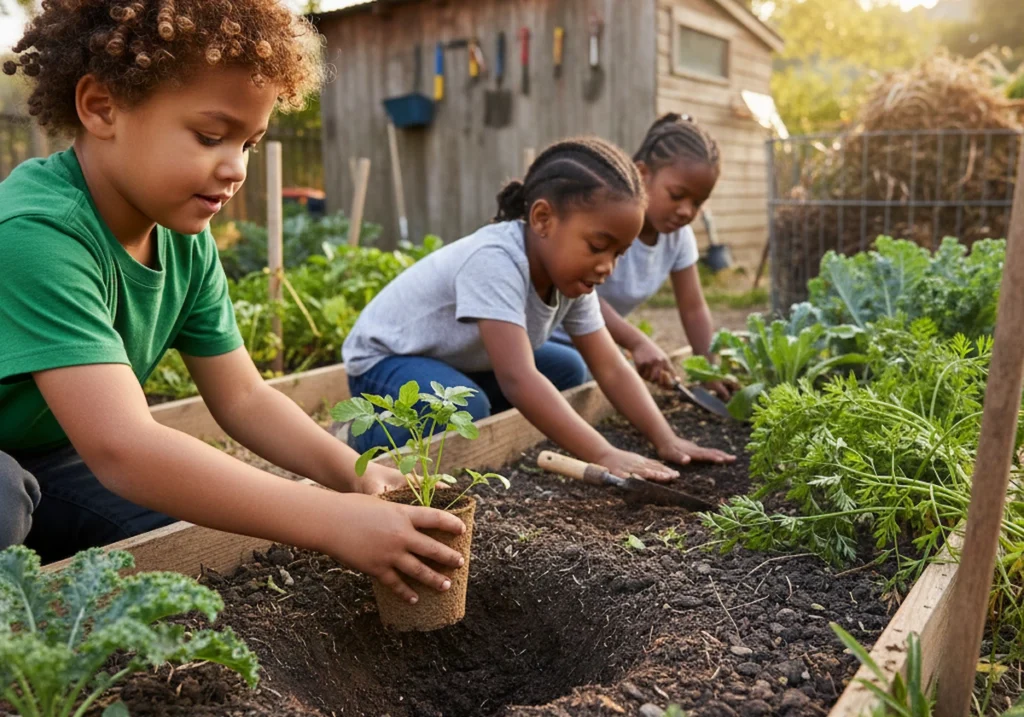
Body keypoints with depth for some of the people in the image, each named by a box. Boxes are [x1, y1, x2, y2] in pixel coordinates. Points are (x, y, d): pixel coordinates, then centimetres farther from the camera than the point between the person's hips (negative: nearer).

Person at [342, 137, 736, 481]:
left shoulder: (570, 273, -11)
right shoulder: (496, 260, -37)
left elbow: (611, 368, -11)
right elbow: (518, 379, -46)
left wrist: (666, 440, -21)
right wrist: (604, 455, -48)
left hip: (462, 362, 8)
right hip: (386, 358, -8)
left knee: (568, 369, 2)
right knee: (465, 411, -35)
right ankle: (357, 435, -8)